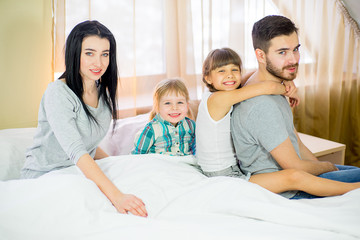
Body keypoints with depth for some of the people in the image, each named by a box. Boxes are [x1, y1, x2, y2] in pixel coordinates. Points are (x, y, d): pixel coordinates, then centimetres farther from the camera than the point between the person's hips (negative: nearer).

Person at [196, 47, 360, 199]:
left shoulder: (211, 96, 5)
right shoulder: (218, 98, -21)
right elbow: (268, 87, -26)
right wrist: (287, 92, -4)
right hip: (224, 180, -11)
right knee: (294, 176, -19)